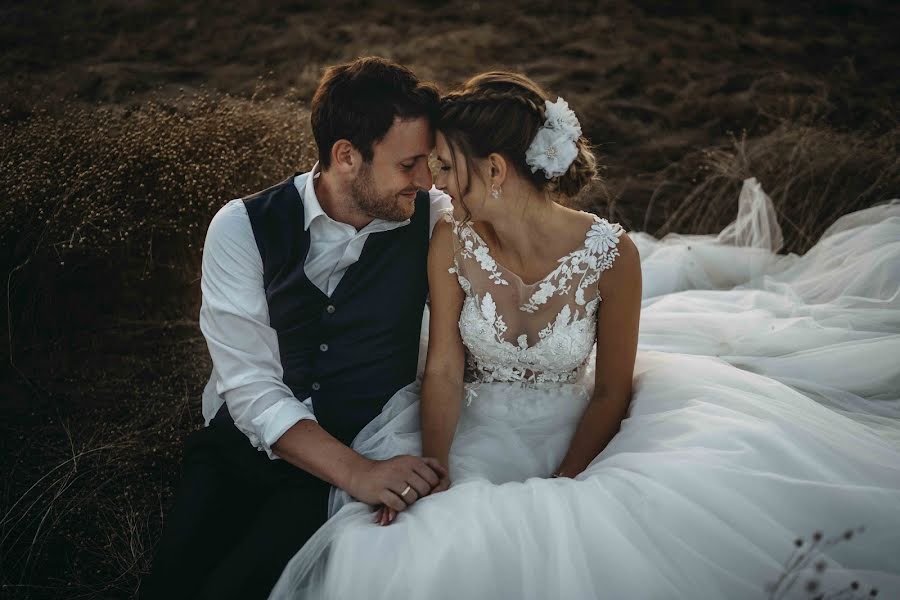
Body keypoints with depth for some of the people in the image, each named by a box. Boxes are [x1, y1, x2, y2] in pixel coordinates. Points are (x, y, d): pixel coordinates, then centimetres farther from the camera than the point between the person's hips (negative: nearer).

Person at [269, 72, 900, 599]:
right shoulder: (452, 242, -14)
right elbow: (444, 368, -9)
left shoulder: (612, 255, -22)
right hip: (476, 431, 2)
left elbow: (611, 392, -11)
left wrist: (560, 488, -17)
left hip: (576, 433, -1)